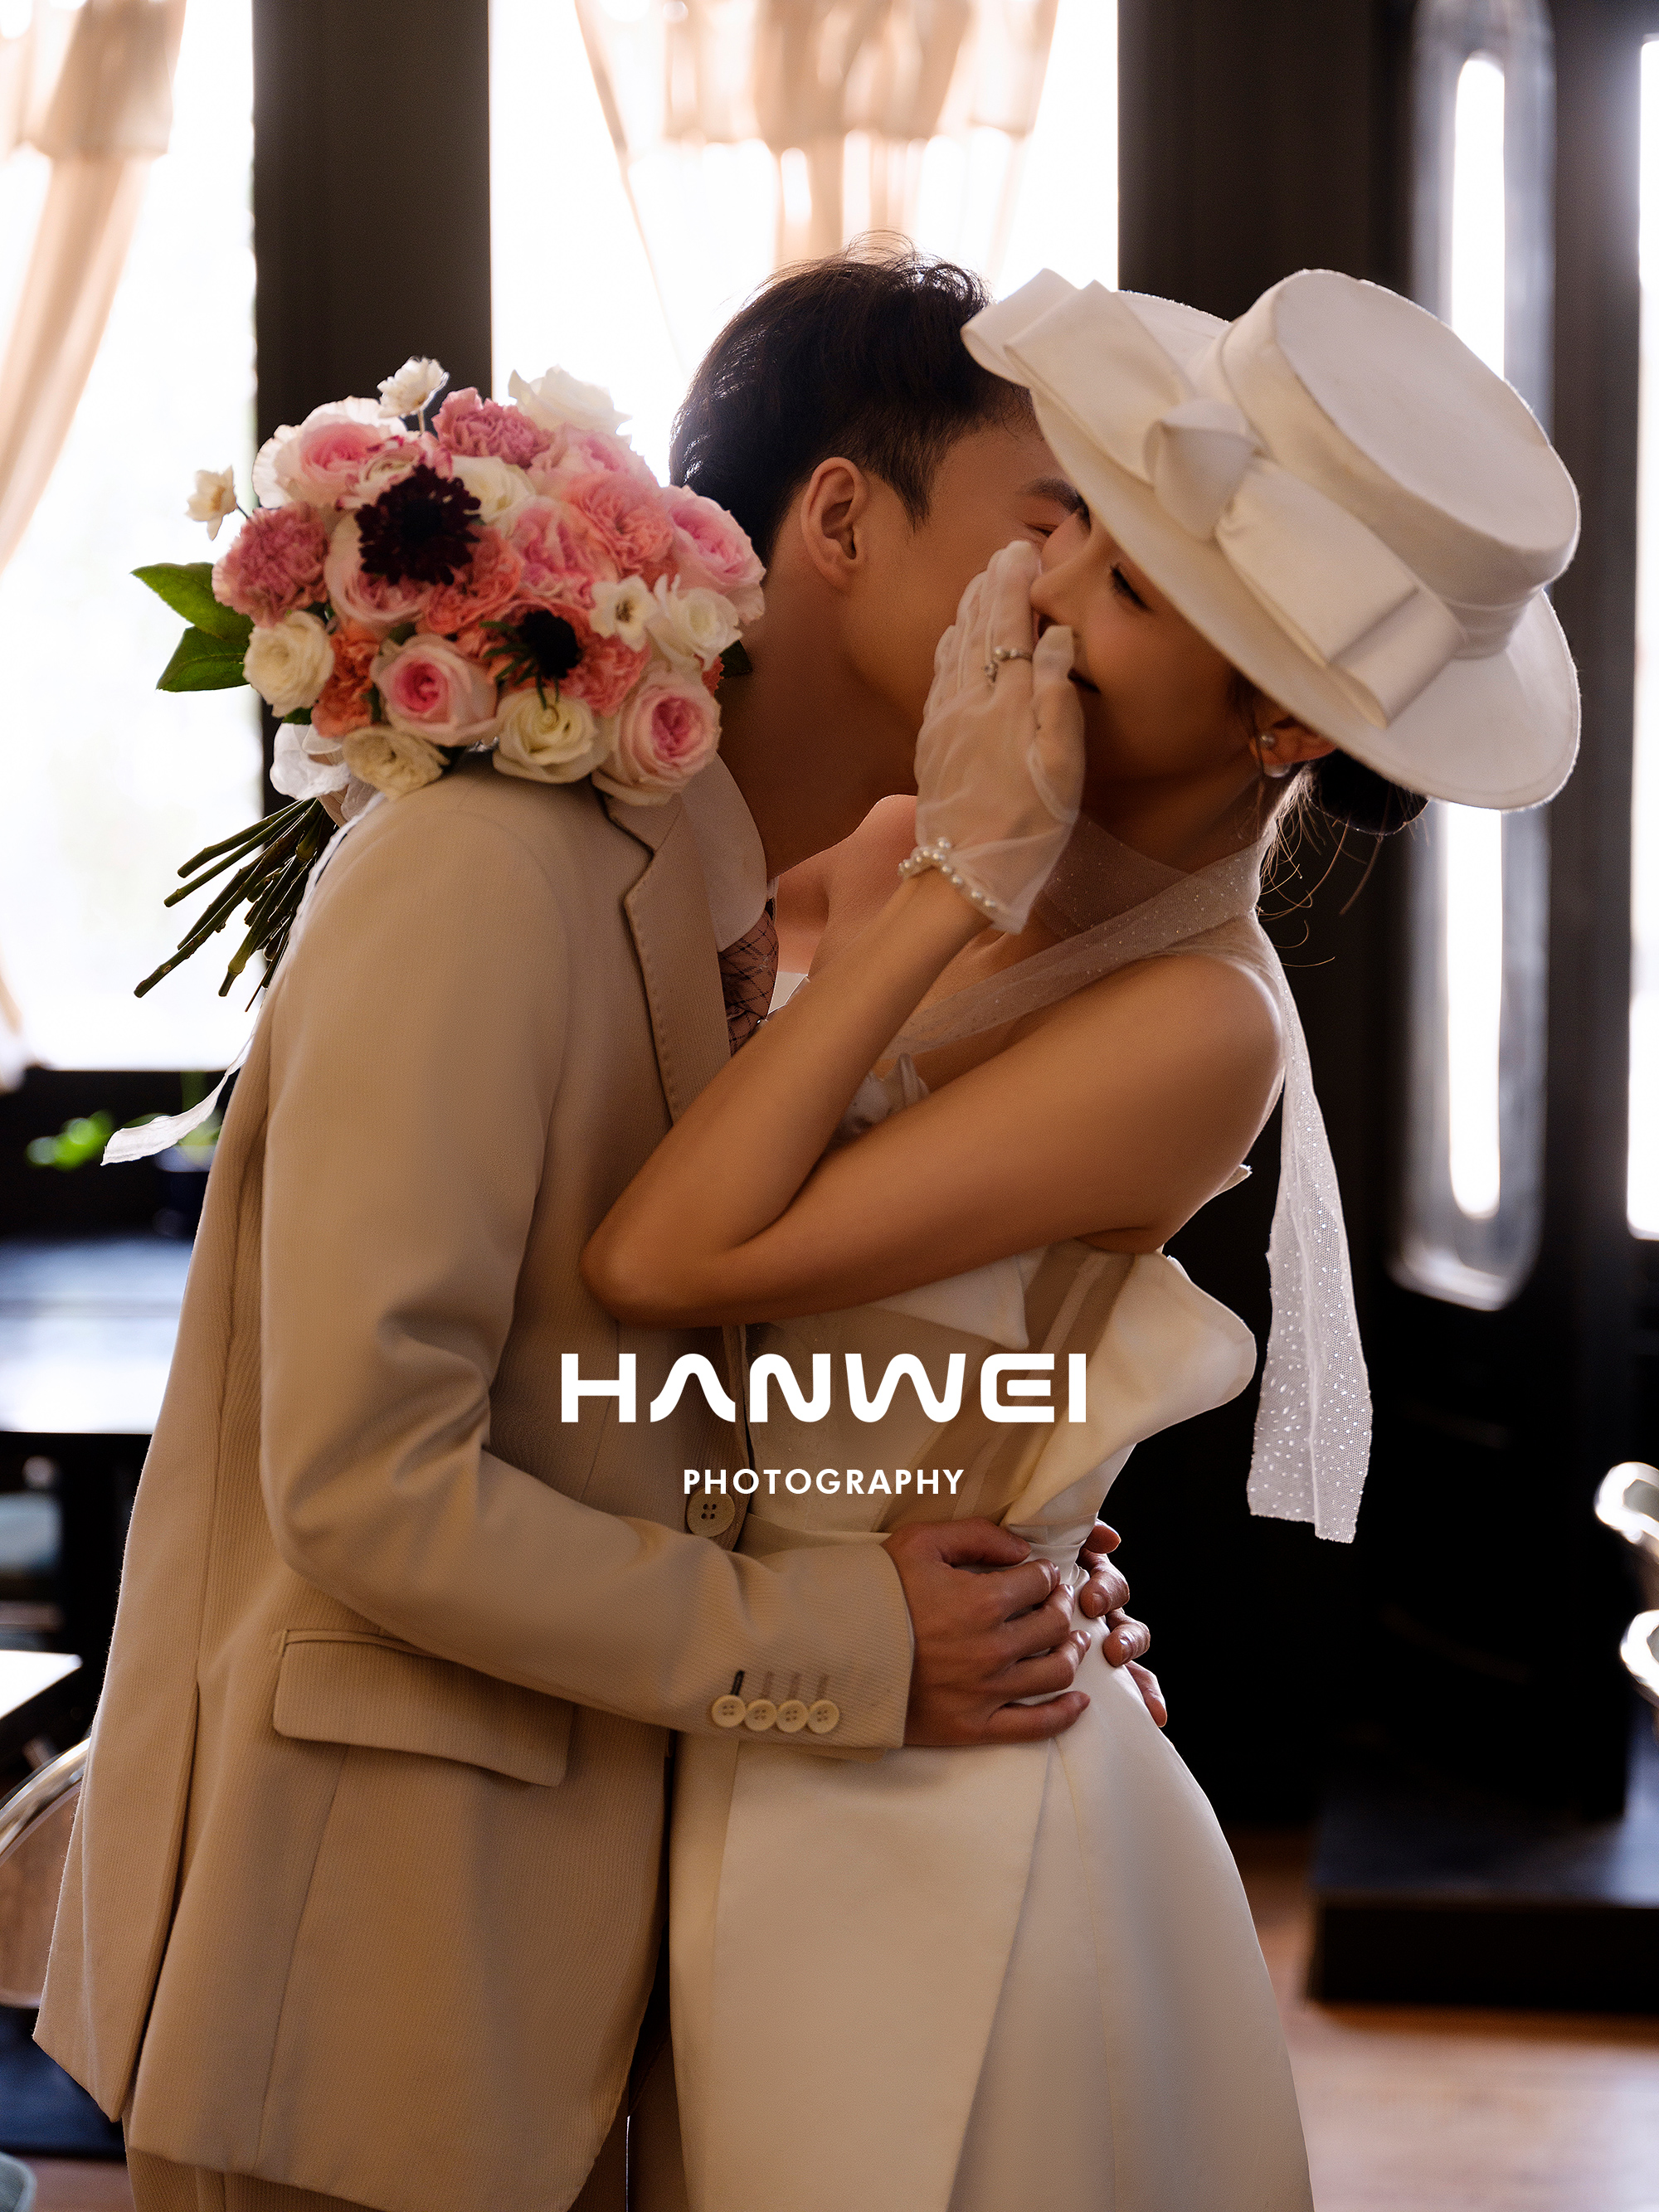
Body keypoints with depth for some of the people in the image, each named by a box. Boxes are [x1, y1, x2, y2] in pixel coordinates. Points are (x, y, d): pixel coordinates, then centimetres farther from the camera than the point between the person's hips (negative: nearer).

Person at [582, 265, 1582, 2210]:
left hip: (901, 1825, -7)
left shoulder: (1195, 1029, -23)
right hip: (773, 1769, 7)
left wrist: (961, 878, -24)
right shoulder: (1000, 883, -2)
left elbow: (666, 1258, -27)